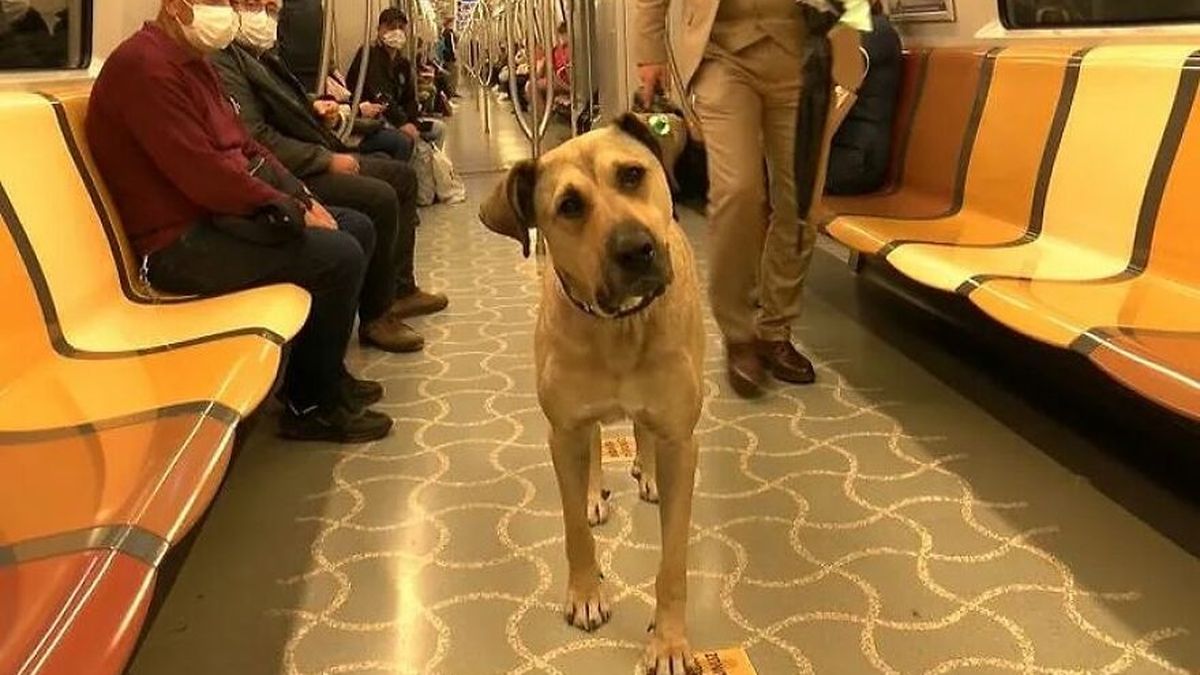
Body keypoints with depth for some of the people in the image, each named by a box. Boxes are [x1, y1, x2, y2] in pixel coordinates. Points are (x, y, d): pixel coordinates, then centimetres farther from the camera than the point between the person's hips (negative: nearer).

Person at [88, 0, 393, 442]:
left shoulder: (193, 61, 15)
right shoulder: (145, 65, -18)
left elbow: (247, 149, 17)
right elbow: (204, 174, -25)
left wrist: (304, 198, 3)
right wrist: (293, 211, -16)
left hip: (223, 214, 11)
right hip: (182, 242, -11)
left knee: (358, 228, 9)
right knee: (339, 255, -21)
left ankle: (325, 371, 20)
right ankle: (311, 404, -3)